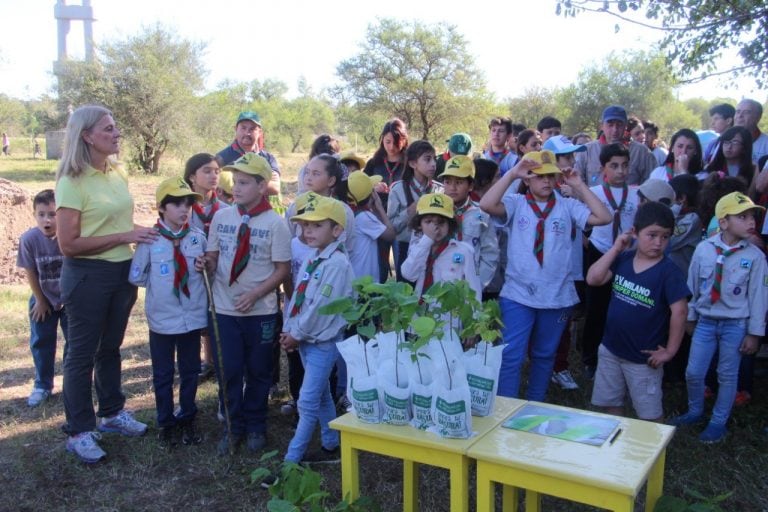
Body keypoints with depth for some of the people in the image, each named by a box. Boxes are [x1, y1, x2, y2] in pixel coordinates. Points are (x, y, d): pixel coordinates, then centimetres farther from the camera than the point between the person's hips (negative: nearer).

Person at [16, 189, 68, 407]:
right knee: (40, 342, 9)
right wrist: (40, 301, -3)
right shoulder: (29, 239, -22)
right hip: (43, 298, 2)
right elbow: (30, 273, -10)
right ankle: (42, 386, 25)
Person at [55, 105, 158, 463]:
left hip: (123, 271, 7)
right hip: (87, 275, -7)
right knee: (82, 354, 6)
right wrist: (123, 237, -23)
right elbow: (68, 244, -21)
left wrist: (142, 232, 1)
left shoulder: (117, 173, 5)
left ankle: (112, 413, 37)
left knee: (110, 347, 20)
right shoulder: (72, 182, -16)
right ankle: (79, 432, 19)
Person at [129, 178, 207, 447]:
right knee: (163, 374, 12)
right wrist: (159, 284, -1)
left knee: (190, 372, 15)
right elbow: (136, 276, -5)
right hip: (162, 318, -2)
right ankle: (166, 423, 29)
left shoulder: (198, 237, -4)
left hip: (193, 317, 2)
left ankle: (187, 419, 32)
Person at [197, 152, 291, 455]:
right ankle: (233, 427, 25)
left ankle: (255, 426, 29)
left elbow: (283, 269, -7)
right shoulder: (221, 217, 2)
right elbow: (213, 256, 10)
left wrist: (254, 294, -17)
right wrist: (206, 263, -13)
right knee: (228, 371, 7)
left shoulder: (275, 223, -8)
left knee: (258, 371, 12)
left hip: (261, 311, -2)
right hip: (223, 308, 2)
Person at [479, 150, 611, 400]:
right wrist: (512, 174, -21)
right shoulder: (515, 203, -2)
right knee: (511, 356, -5)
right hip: (518, 294, -3)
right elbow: (486, 205, -21)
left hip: (557, 295, 3)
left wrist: (579, 186, -8)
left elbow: (604, 218, -7)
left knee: (545, 355, 18)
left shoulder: (568, 206, 3)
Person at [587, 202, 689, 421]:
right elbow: (593, 279, -9)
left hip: (644, 358, -5)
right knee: (610, 405, 20)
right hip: (610, 350, 5)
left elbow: (679, 311, -18)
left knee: (650, 415, 9)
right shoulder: (623, 259, -1)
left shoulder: (668, 271, -16)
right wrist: (615, 249, -11)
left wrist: (670, 350, -15)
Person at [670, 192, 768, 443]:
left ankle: (718, 423, 29)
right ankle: (695, 412, 35)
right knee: (693, 373, 8)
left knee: (727, 375, 10)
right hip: (705, 321, 2)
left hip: (735, 325, -1)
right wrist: (691, 316, 10)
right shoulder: (704, 249, -7)